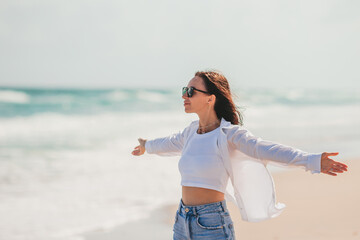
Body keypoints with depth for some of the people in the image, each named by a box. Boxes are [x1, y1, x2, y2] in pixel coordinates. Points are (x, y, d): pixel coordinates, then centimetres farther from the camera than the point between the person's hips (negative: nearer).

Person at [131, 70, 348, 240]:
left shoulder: (229, 134, -10)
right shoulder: (192, 131, 10)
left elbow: (267, 149, -24)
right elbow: (171, 143, 33)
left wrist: (313, 161, -38)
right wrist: (147, 146, 53)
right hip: (182, 222, 7)